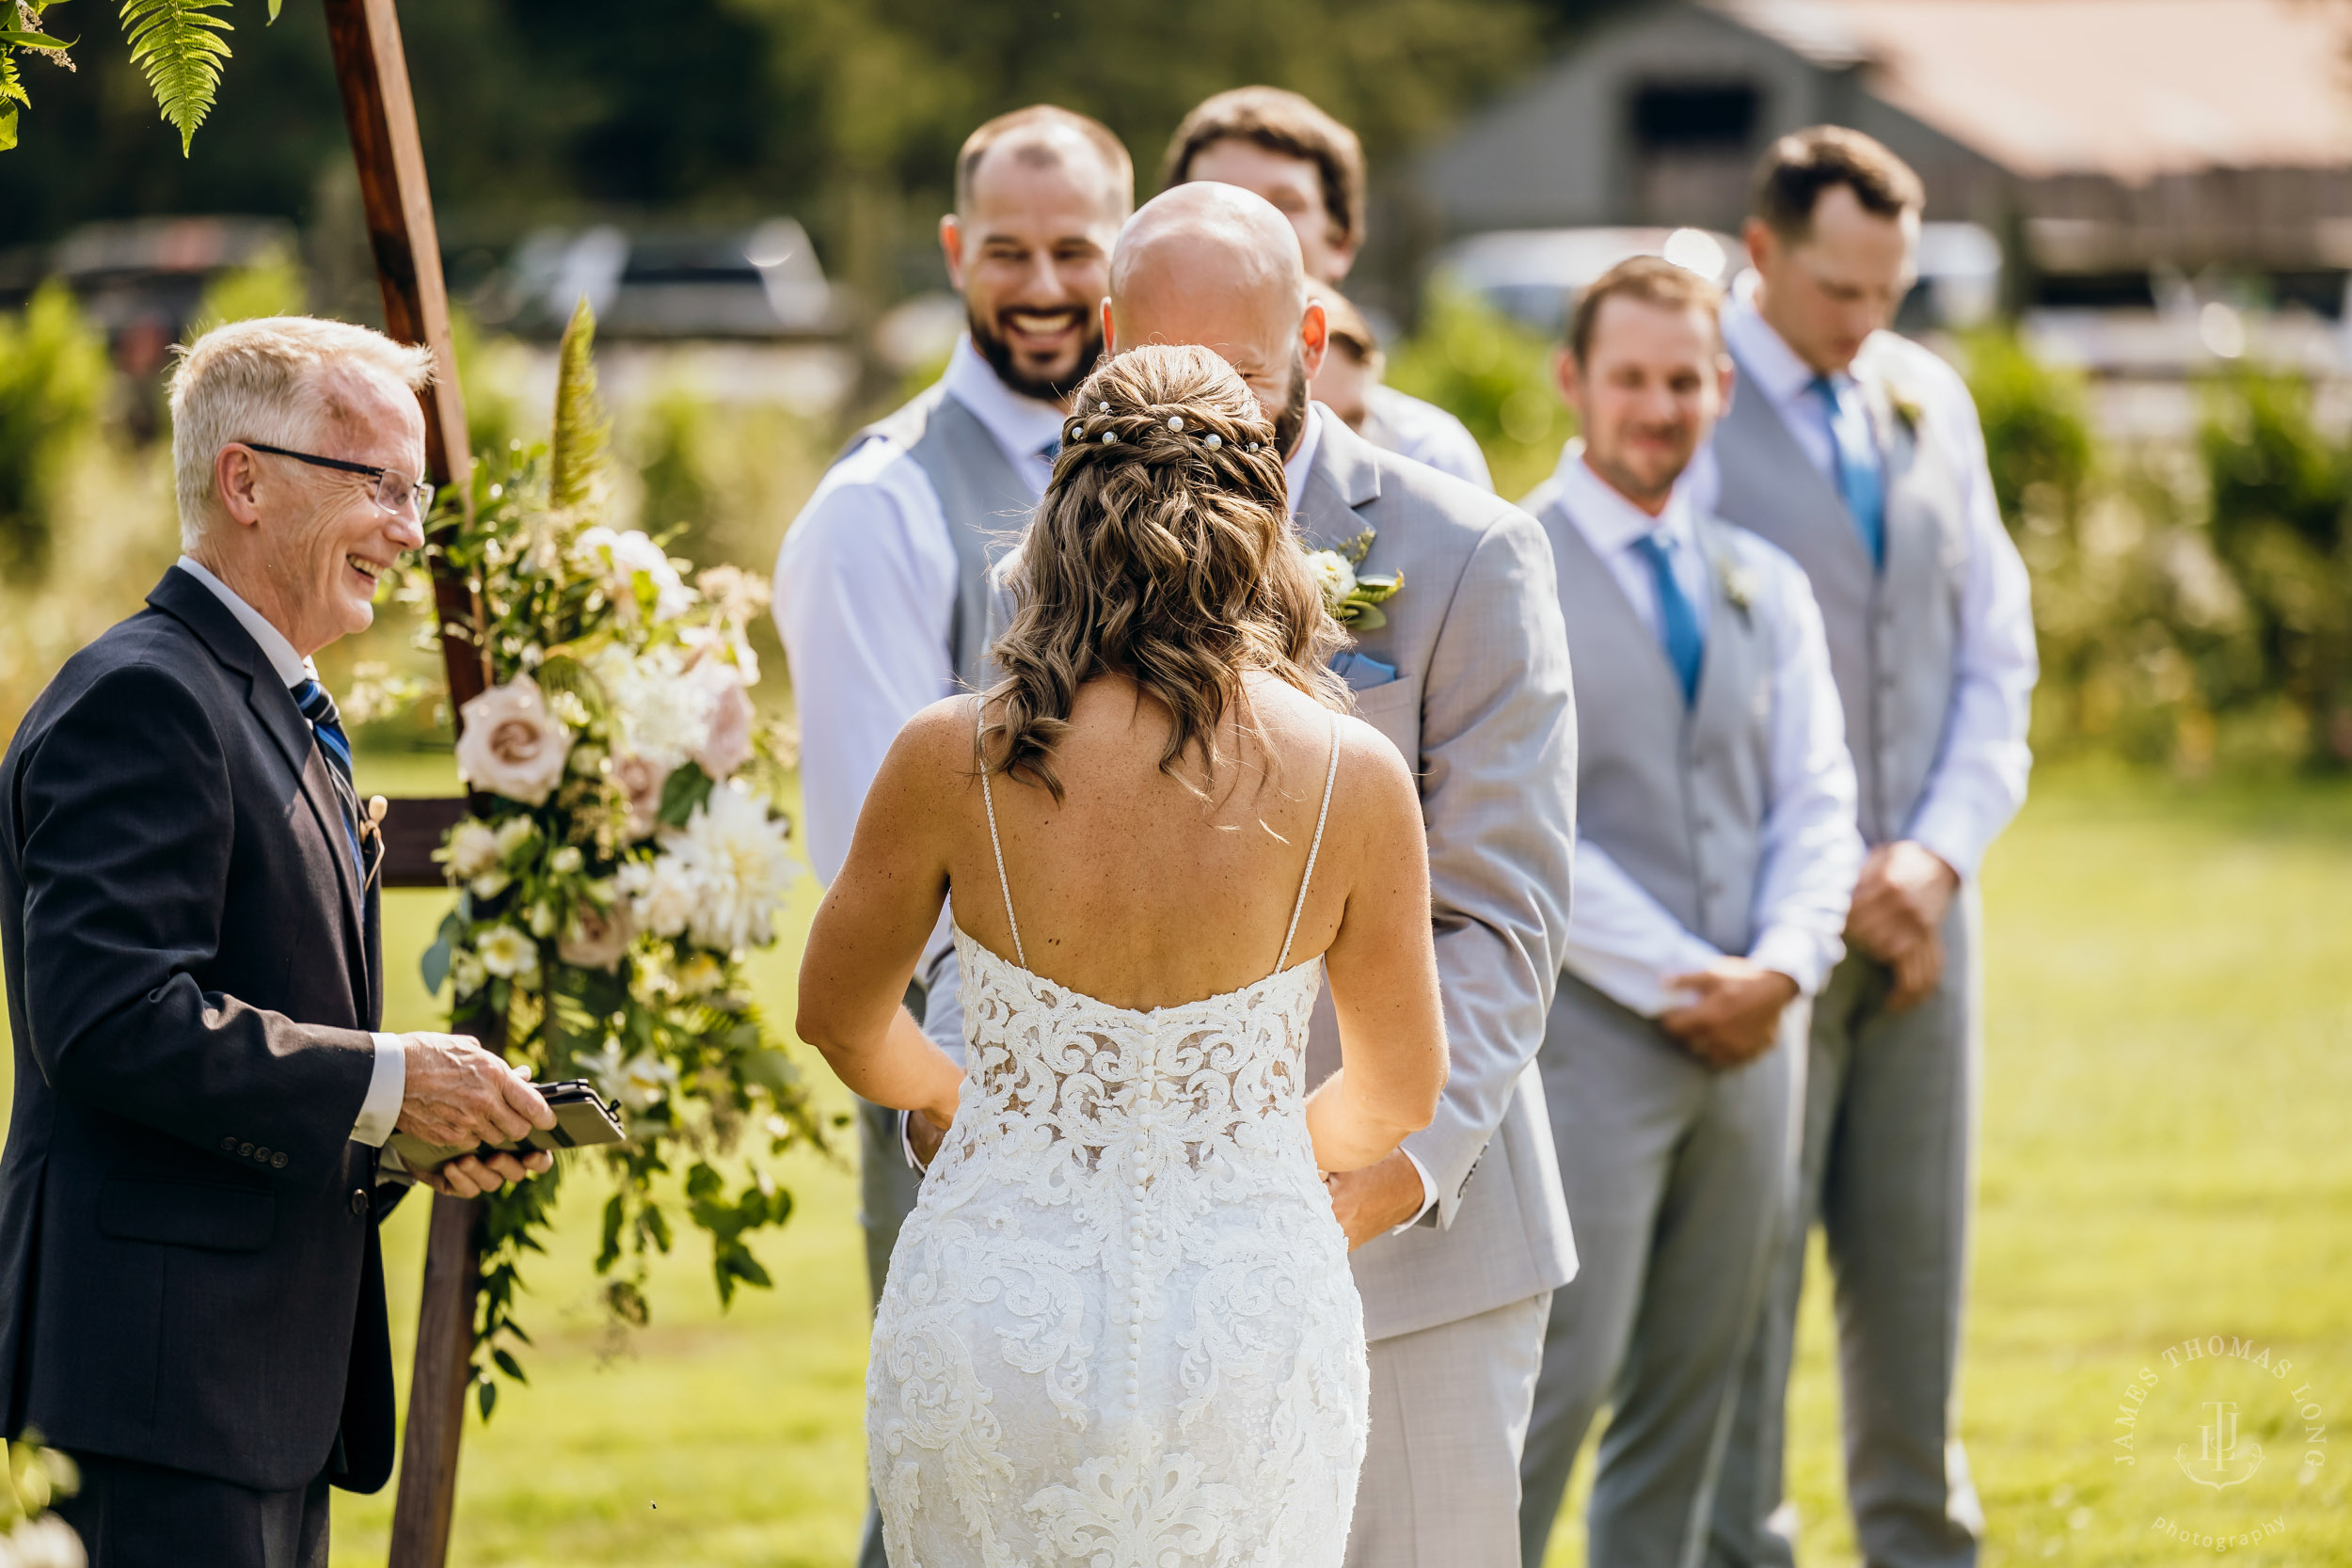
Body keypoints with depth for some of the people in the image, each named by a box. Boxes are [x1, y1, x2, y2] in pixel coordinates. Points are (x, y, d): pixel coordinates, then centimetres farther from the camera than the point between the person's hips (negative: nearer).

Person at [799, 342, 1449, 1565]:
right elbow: (1399, 1094, 6)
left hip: (997, 1320, 0)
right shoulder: (1350, 777, -9)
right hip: (1250, 1322, 0)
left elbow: (840, 1020, 9)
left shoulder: (952, 759, -9)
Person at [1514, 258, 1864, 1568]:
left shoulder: (1767, 586, 15)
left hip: (1751, 1033, 6)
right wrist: (1679, 979, -14)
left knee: (1693, 1393, 8)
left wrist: (1782, 968, -8)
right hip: (1591, 1030, -6)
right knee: (1560, 1374, -11)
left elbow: (1817, 803, 11)